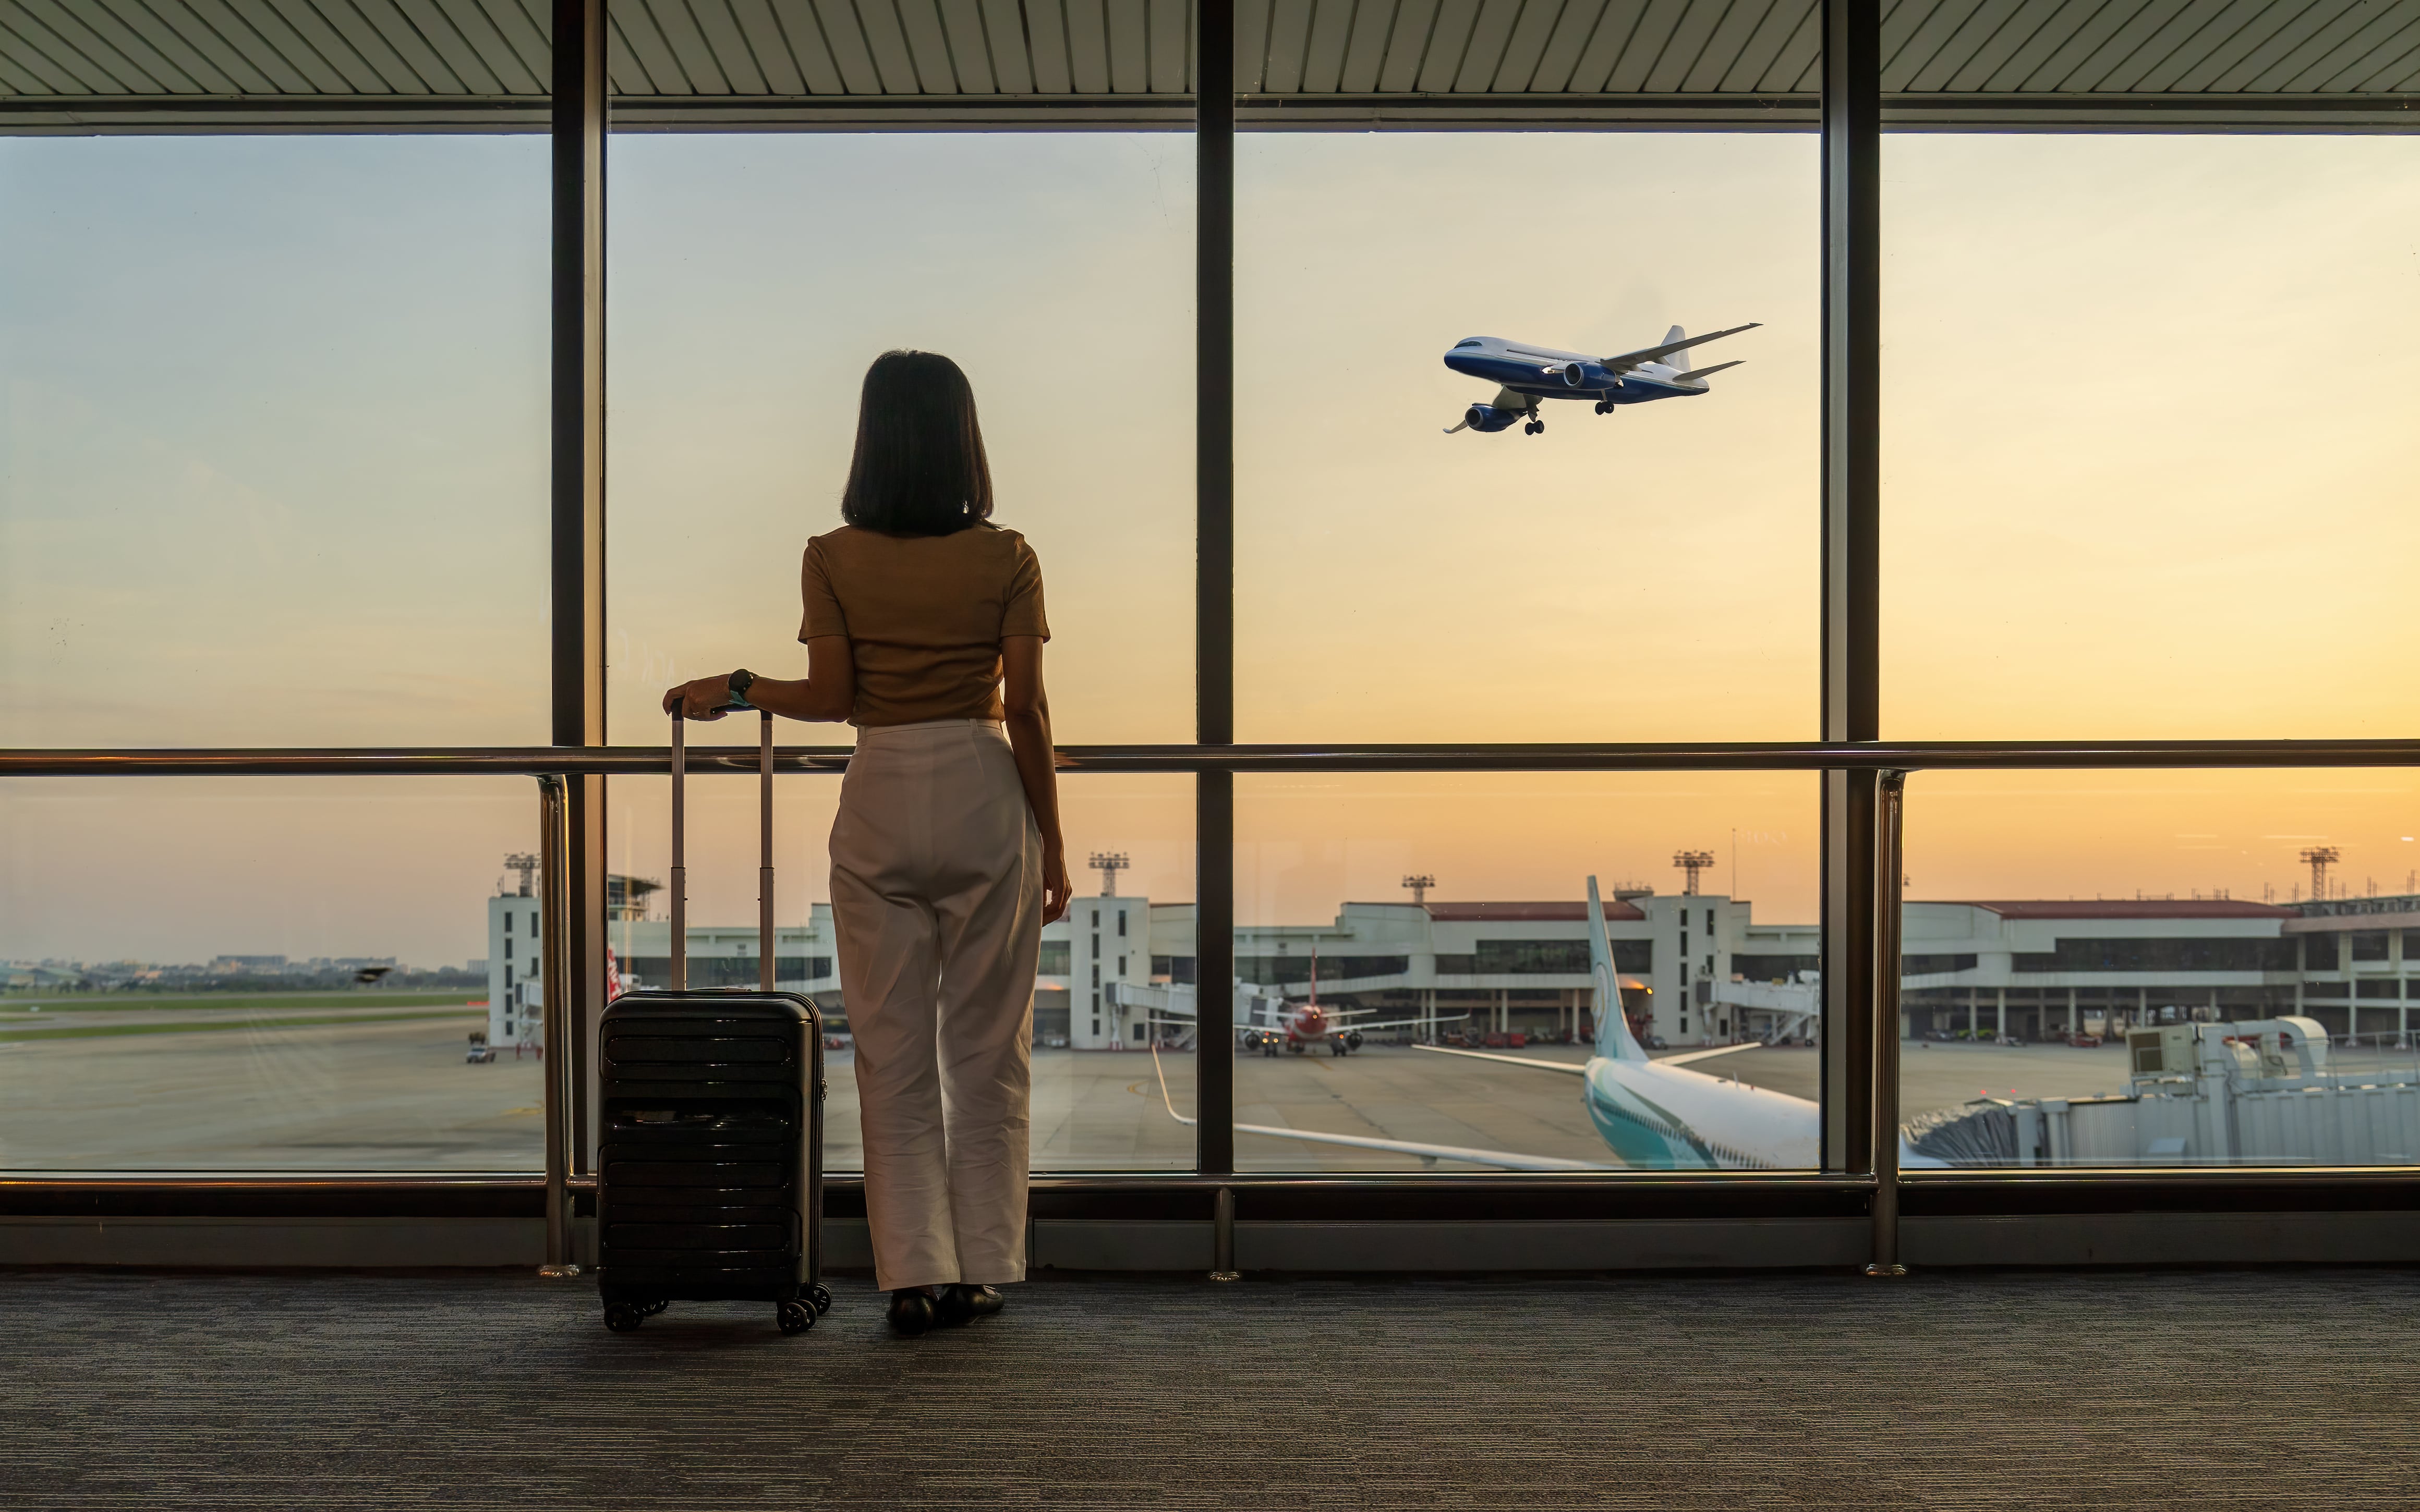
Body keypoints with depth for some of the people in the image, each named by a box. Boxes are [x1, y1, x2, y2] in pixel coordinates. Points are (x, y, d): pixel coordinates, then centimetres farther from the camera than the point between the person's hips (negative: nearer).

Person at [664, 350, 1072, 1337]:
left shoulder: (834, 559, -1)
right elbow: (1026, 711, -5)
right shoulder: (1006, 559, -3)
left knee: (893, 1052, 7)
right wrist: (1052, 845, 2)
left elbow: (831, 697, -4)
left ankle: (914, 1274, 7)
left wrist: (733, 689, 13)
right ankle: (979, 1269, 14)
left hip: (880, 802, 1)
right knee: (986, 1048, 9)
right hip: (986, 798, 0)